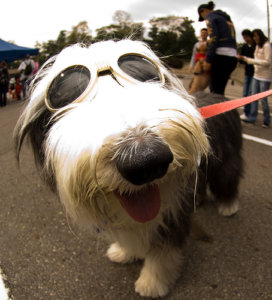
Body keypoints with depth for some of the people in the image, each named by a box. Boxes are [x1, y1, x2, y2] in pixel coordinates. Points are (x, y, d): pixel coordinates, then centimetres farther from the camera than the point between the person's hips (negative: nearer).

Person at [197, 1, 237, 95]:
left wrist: (208, 60, -13)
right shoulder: (226, 18, 28)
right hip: (233, 56, 8)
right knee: (220, 89, 11)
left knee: (216, 90, -8)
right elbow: (231, 38, 20)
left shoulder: (210, 16, 4)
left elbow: (213, 38, -10)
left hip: (221, 55, -8)